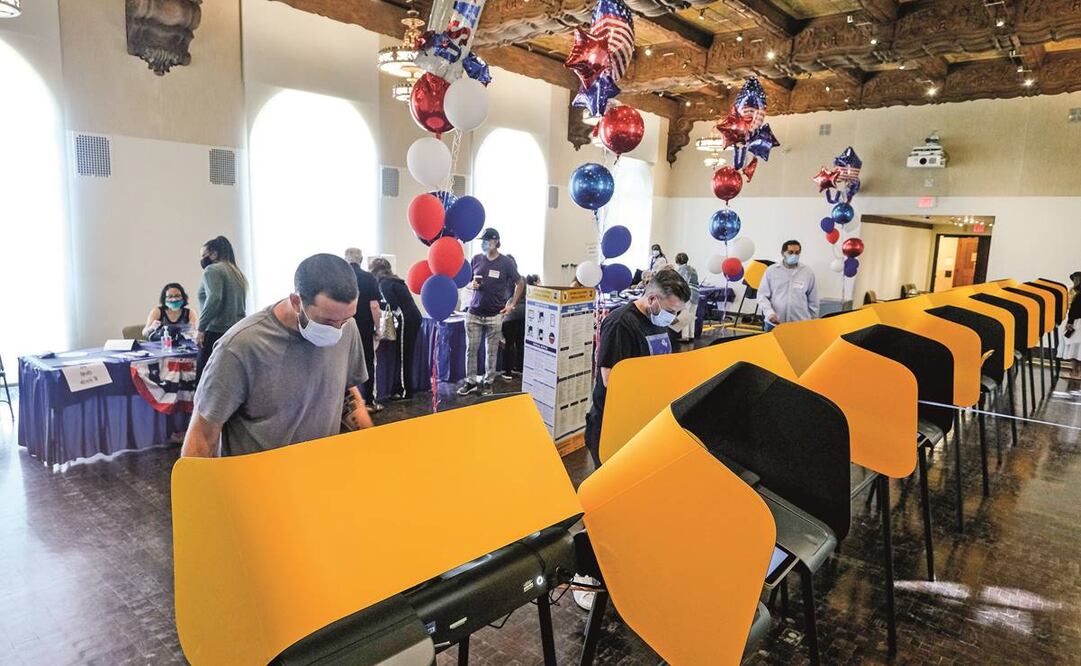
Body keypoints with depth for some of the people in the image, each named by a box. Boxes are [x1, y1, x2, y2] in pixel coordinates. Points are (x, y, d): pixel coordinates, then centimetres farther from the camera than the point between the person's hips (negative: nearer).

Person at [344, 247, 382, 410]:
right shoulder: (369, 278, -7)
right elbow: (374, 306, -11)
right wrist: (377, 328, -2)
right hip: (365, 329, -2)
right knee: (367, 364, 8)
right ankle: (368, 401, 11)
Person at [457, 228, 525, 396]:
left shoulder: (506, 262, -4)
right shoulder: (476, 259, 4)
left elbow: (520, 283, 5)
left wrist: (512, 304, -3)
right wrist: (471, 285, -8)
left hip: (495, 315, -2)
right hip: (474, 313, 2)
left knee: (491, 351, 5)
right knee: (471, 348, 3)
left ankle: (487, 382, 18)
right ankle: (470, 381, 15)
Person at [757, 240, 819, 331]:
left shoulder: (808, 273, 5)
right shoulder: (771, 271, 2)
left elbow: (813, 301, 11)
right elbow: (762, 295, 1)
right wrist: (769, 313, -14)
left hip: (801, 325, 1)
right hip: (774, 324, 0)